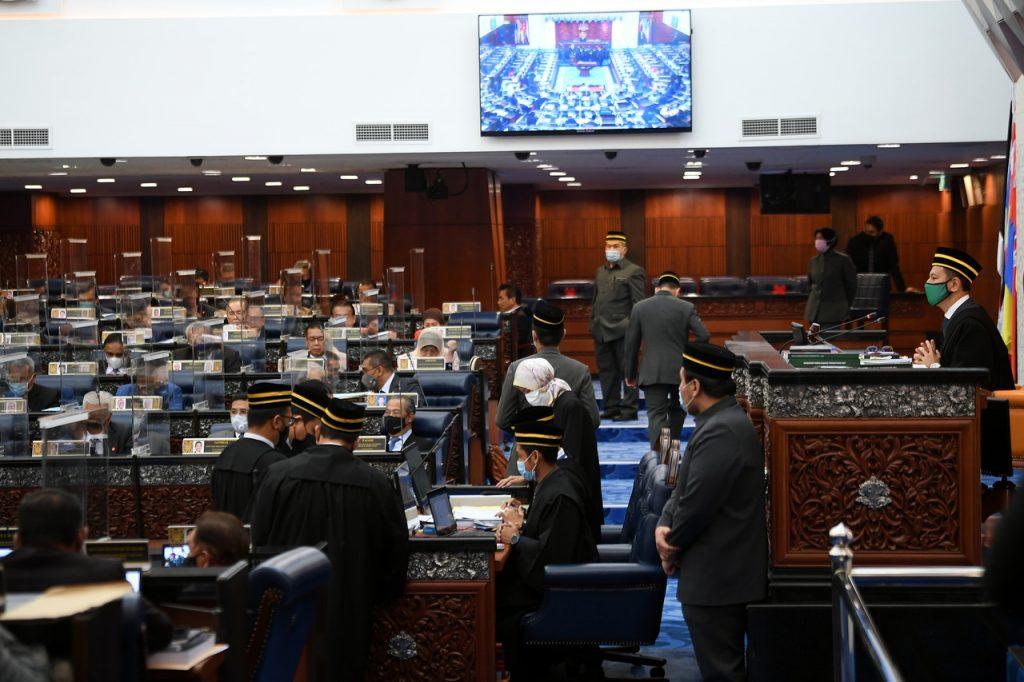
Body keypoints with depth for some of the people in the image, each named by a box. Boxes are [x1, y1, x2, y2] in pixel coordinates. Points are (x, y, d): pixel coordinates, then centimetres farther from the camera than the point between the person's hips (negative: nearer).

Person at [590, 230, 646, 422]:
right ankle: (611, 407, 17)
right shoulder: (601, 271, 18)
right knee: (606, 370, 10)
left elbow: (638, 304, -7)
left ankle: (629, 408, 2)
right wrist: (592, 324, 14)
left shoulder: (634, 271, -3)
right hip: (601, 331, 7)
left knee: (627, 369, -2)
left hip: (622, 331, -7)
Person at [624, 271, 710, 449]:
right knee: (677, 411, 22)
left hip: (652, 372, -1)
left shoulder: (640, 307, 3)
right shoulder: (686, 307, 0)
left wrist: (630, 374, 13)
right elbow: (704, 335, -8)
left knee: (656, 415, -3)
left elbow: (631, 343, 5)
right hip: (680, 371, 1)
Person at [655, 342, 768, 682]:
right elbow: (685, 486, 15)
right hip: (725, 575, 11)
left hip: (716, 578, -11)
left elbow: (697, 503, -23)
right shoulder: (723, 421, 12)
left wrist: (671, 548, -7)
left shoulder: (722, 431, -22)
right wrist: (664, 524, -3)